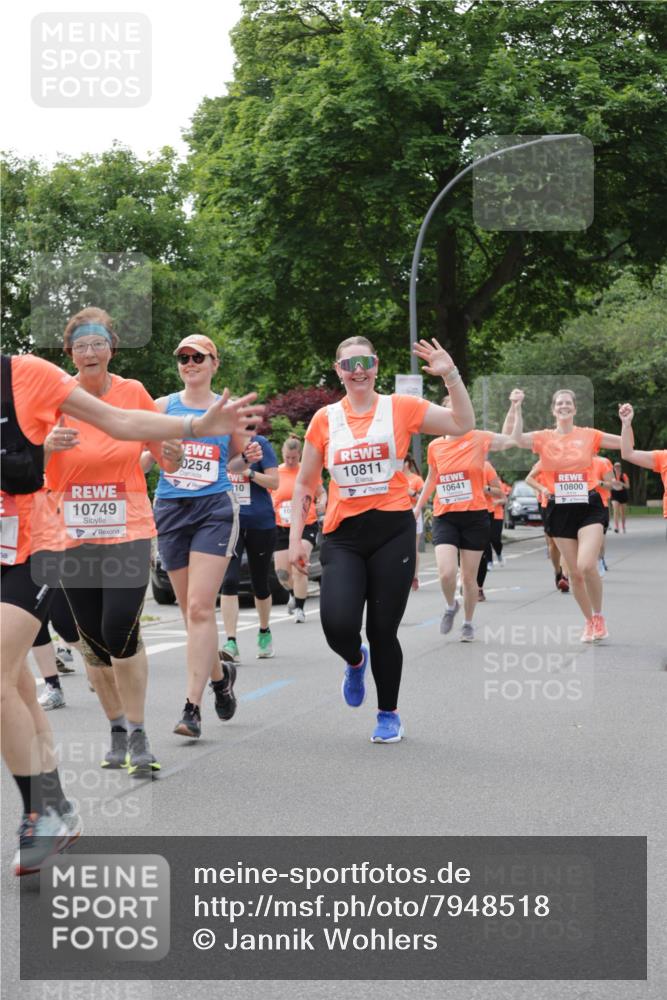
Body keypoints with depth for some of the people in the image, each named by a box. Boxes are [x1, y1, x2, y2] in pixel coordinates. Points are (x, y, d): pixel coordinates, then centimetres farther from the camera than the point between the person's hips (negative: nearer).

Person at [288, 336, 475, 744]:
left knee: (382, 630, 1)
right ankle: (356, 661, 22)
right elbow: (305, 485, 12)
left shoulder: (401, 408, 2)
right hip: (343, 534, 1)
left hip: (393, 530, -1)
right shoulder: (325, 420, 6)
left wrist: (451, 374, -15)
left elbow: (463, 424, -6)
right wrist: (295, 538, 7)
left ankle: (389, 714, 22)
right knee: (337, 625, -16)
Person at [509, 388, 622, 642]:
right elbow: (518, 439, -17)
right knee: (574, 571, 5)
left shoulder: (589, 435, 2)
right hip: (559, 509, 2)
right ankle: (589, 621, 24)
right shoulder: (544, 437, 2)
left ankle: (599, 616, 3)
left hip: (588, 506, -2)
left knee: (586, 566, -20)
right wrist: (517, 409, -24)